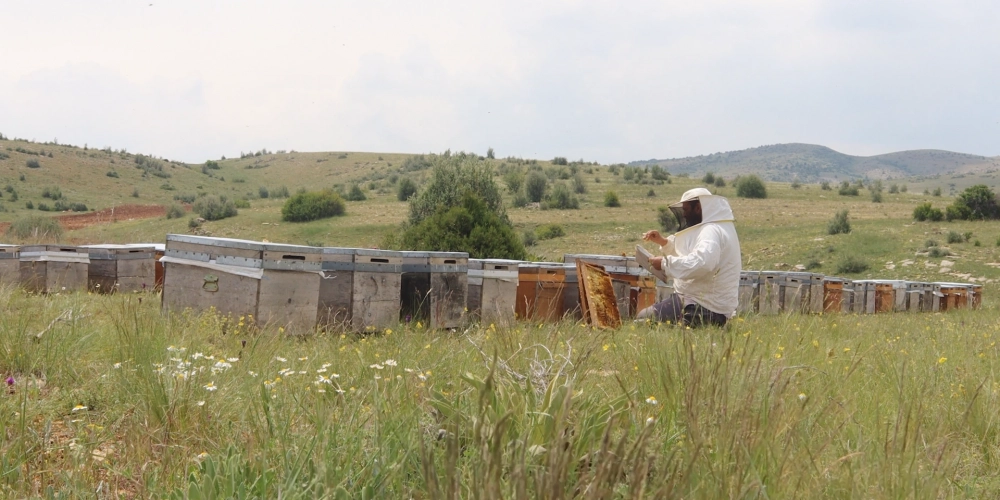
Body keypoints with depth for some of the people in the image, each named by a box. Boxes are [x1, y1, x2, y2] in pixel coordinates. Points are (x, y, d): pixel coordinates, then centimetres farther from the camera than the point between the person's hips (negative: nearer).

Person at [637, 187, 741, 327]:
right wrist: (663, 242, 12)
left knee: (643, 319, -14)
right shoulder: (715, 227, 17)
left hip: (705, 309, -11)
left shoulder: (712, 231, -18)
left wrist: (665, 263, -27)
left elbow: (701, 263, -37)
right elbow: (688, 254, 28)